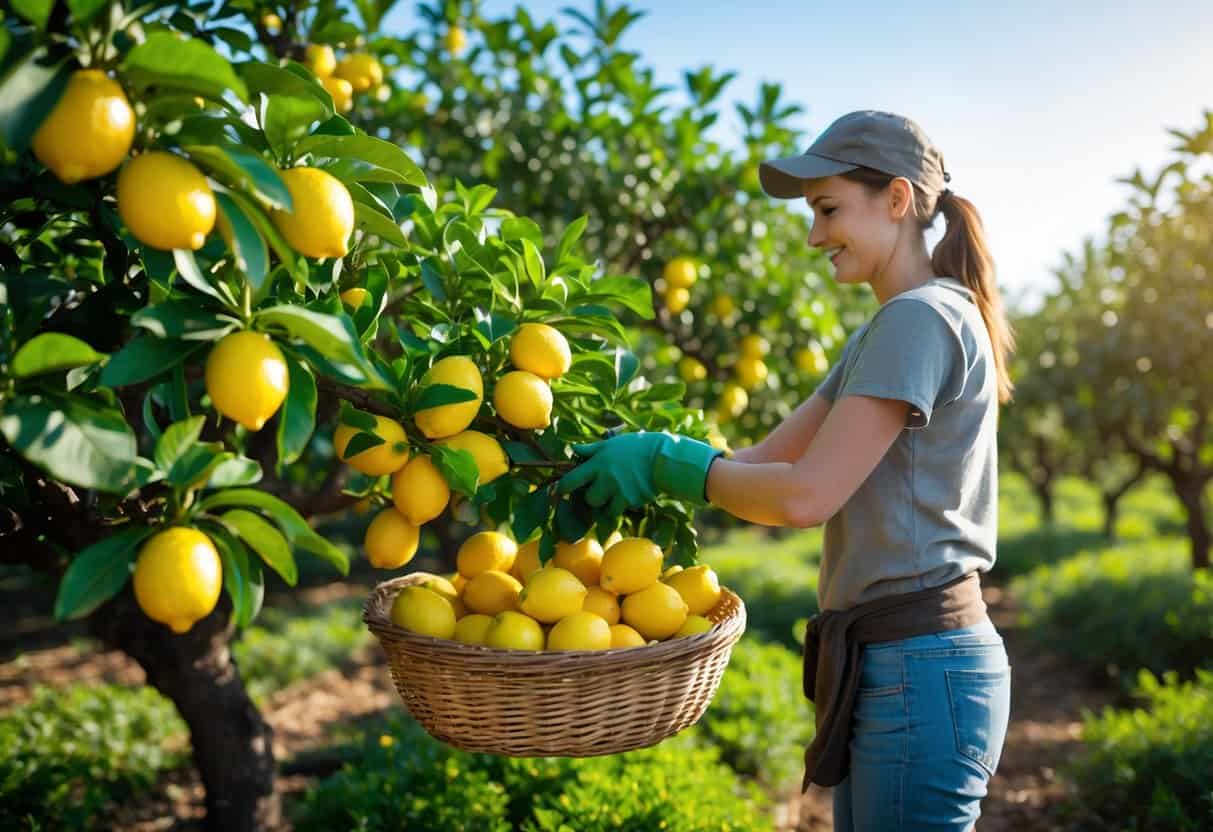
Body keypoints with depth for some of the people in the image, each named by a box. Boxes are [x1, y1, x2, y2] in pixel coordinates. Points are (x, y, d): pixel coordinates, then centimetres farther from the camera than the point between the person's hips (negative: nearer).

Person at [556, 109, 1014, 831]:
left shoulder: (921, 318, -14)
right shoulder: (881, 334, 17)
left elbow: (806, 495, -21)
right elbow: (764, 459, 10)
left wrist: (665, 461, -11)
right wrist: (635, 463, -1)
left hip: (918, 671, -9)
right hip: (890, 667, 9)